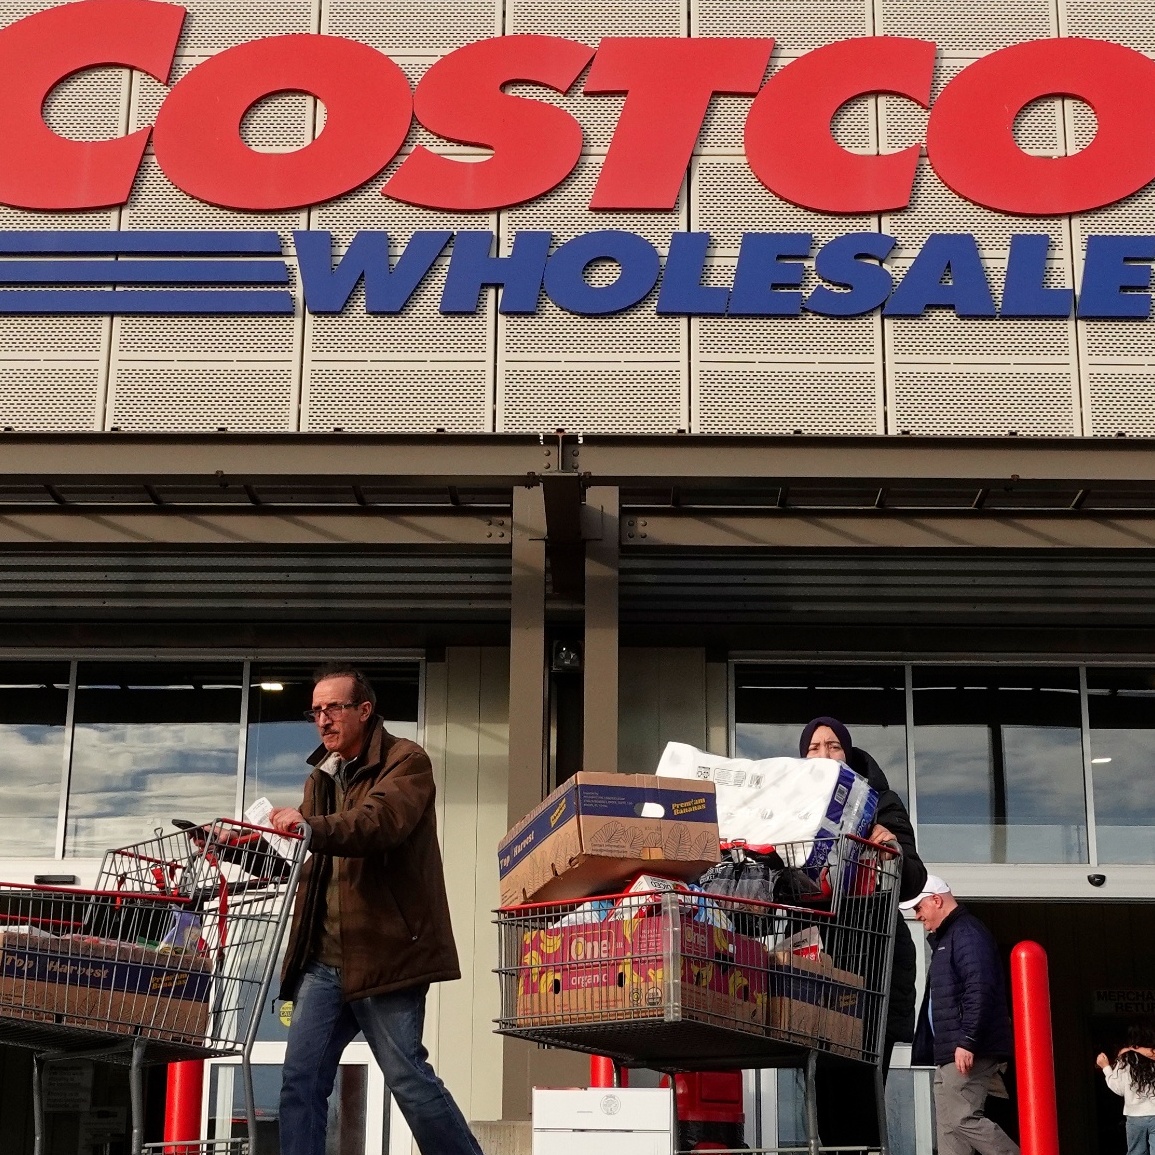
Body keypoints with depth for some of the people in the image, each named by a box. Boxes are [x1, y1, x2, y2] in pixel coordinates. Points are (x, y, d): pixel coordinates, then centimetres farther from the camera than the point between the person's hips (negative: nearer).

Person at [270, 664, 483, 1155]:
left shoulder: (406, 761, -5)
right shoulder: (322, 776, 19)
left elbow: (380, 821, -24)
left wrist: (311, 827, -38)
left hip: (386, 950, -7)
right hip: (323, 957, 7)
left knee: (407, 1075, -5)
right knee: (301, 1080, 2)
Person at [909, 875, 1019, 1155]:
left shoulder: (967, 933, -10)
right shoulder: (944, 939, 23)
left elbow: (979, 991, -22)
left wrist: (966, 1041, -26)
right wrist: (924, 1052, 24)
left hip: (968, 1053, -11)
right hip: (950, 1054, 11)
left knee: (962, 1119, -14)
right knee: (949, 1125, 8)